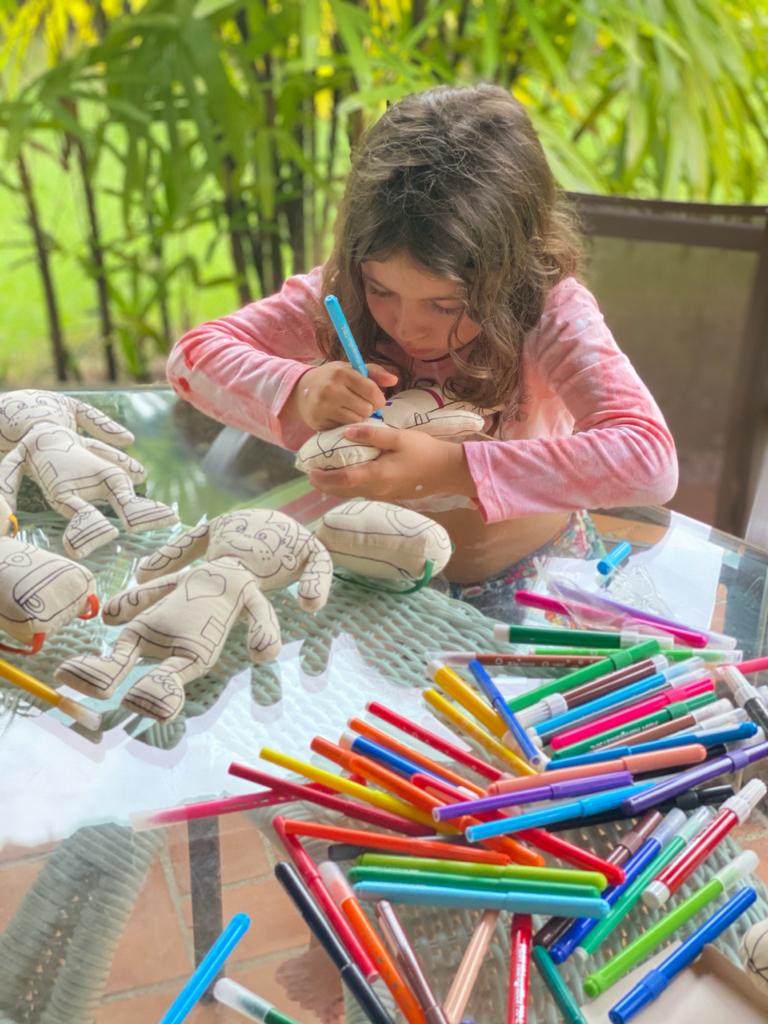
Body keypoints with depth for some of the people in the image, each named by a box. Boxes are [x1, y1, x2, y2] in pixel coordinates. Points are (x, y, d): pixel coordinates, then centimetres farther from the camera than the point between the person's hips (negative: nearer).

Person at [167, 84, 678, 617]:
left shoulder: (551, 313, -21)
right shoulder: (339, 292, -12)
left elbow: (650, 458, -33)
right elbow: (195, 352, -9)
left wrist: (451, 469, -39)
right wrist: (296, 390, -29)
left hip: (533, 581, -2)